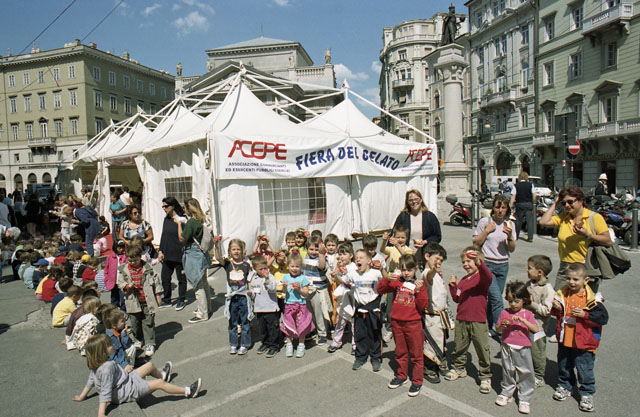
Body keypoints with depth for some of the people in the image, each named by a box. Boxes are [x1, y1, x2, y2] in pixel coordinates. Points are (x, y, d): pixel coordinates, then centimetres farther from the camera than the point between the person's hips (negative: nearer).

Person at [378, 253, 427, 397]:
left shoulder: (419, 284, -5)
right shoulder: (397, 282, 1)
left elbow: (422, 306, -11)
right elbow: (380, 290, -7)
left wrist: (419, 291, -23)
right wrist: (388, 279, -21)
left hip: (413, 323, -3)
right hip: (397, 322, 3)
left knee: (416, 353, 7)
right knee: (400, 352, 18)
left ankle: (417, 381, 21)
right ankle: (401, 376, 35)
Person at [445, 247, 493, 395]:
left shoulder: (482, 277, -10)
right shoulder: (463, 280, 12)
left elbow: (488, 276, -36)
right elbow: (457, 299, 15)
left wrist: (478, 262, -52)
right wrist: (453, 286, -1)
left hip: (478, 321, -6)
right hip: (461, 319, 6)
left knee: (482, 350, 5)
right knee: (459, 347, 18)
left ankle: (485, 377, 22)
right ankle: (459, 368, 39)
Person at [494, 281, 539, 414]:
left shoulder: (527, 314, -2)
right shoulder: (505, 313, 2)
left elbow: (536, 329, -14)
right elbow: (497, 329, 5)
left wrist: (523, 320, -24)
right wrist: (502, 325, -17)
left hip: (523, 348, -1)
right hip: (507, 347, 2)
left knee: (526, 373, 1)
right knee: (508, 371, 13)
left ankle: (524, 399, 15)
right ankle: (506, 392, 31)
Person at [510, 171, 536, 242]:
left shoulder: (516, 185, -2)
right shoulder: (530, 185, 1)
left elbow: (513, 196, -7)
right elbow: (534, 195, 0)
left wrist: (511, 204, -5)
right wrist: (533, 203, 12)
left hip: (519, 204, 0)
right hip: (529, 204, 0)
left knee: (518, 221, 10)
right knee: (529, 221, 0)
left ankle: (516, 236, 19)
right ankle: (530, 237, -3)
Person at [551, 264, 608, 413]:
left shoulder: (591, 298, -16)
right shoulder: (563, 294, -1)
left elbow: (603, 317, -17)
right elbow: (558, 313, 12)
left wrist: (584, 315, -26)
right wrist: (557, 308, -10)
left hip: (583, 342, -5)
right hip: (564, 339, 5)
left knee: (584, 368, 8)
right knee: (564, 365, 20)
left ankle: (586, 394, 27)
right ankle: (565, 386, 40)